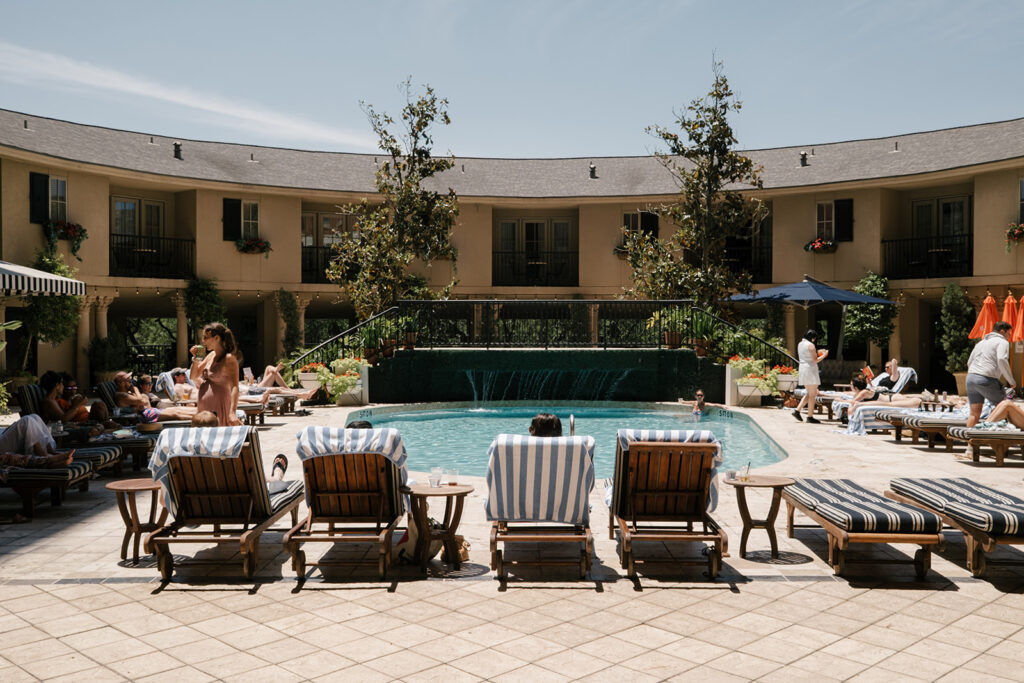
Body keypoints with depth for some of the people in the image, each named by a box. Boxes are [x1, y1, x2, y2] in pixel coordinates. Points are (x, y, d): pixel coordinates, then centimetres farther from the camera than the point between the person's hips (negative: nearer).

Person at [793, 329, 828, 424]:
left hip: (802, 369, 8)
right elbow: (815, 360, -14)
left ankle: (797, 410, 9)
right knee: (812, 395, -1)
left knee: (809, 394, 17)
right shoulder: (811, 345, -12)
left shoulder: (800, 344, 13)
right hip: (810, 370, -8)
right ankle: (810, 416, 0)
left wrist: (817, 354, 22)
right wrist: (824, 355, 1)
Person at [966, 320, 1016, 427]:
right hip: (986, 380, -7)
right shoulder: (1002, 342, 2)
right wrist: (1011, 381, -9)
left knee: (974, 414, 7)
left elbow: (969, 362, 27)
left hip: (970, 378, 7)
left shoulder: (981, 342, 27)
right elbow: (1002, 360, -15)